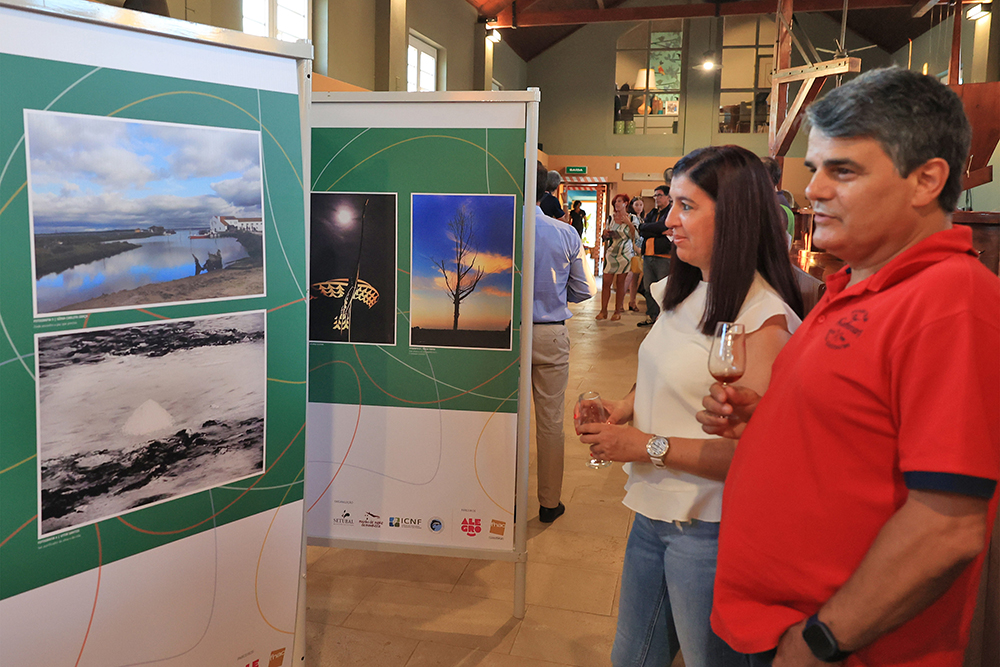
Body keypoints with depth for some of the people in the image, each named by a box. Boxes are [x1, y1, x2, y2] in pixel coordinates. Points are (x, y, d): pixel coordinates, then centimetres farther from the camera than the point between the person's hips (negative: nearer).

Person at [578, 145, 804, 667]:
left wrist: (649, 446, -20)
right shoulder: (684, 295, 8)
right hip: (652, 514, 8)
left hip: (709, 531, -8)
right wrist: (623, 408, 2)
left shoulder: (765, 320, -20)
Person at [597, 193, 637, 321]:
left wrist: (629, 223, -13)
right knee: (606, 281, -5)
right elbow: (605, 236, 18)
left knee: (620, 282, 1)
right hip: (611, 252, 2)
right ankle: (603, 311, 1)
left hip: (625, 253, -2)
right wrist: (604, 234, -5)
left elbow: (634, 236, -3)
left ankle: (618, 310, 10)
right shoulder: (611, 217, 10)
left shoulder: (631, 218, 3)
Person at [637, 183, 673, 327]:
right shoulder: (651, 213, 21)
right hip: (648, 255, 7)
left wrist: (648, 228, -3)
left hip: (663, 255, -7)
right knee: (648, 288, 9)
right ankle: (651, 316, 18)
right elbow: (642, 230, 4)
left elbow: (662, 226, -16)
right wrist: (659, 231, -7)